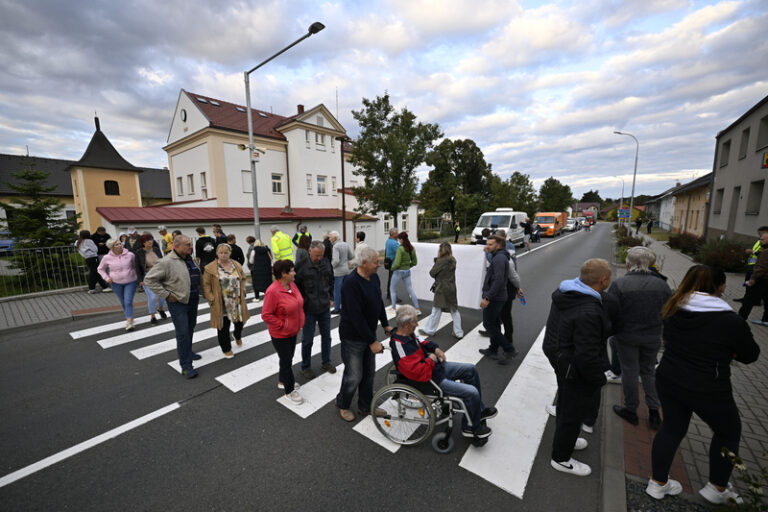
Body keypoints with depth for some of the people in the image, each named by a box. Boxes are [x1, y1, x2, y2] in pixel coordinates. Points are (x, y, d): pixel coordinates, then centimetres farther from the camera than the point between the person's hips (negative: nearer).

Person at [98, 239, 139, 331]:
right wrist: (106, 278, -3)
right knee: (123, 302, 15)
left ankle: (129, 322, -10)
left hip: (131, 282, -2)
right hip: (116, 283, 2)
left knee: (128, 302, -10)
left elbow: (136, 266, 5)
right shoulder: (107, 257, -5)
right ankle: (129, 316, 37)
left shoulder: (130, 255, -9)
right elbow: (100, 269, 10)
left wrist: (137, 276, 1)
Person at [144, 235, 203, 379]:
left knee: (190, 329, 20)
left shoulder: (190, 259, 7)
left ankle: (188, 352, 39)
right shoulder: (167, 262, -17)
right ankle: (186, 366, 3)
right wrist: (166, 294, -16)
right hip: (178, 303, -7)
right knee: (183, 333, -5)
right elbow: (149, 279, -15)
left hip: (193, 301, 7)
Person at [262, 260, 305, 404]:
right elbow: (266, 315, -22)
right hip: (280, 334, -7)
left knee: (288, 358, 22)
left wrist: (299, 321, 8)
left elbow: (299, 304, 12)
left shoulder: (292, 284, -3)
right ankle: (289, 391, 26)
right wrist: (283, 325, -21)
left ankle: (283, 381, 45)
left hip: (293, 331, 7)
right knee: (286, 360, 7)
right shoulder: (273, 291, -26)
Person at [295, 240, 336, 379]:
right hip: (309, 309, -4)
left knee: (326, 336, 17)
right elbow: (296, 286, -9)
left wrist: (331, 298, 10)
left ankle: (326, 362, 37)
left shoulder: (326, 263, -1)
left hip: (325, 308, 5)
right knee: (307, 340, 9)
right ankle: (305, 366, 29)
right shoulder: (301, 265, -15)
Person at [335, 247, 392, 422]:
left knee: (369, 373, 18)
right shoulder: (351, 283, -27)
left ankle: (365, 407, 39)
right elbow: (356, 316, -28)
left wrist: (385, 324, 15)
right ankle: (342, 404, 36)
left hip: (369, 334, 8)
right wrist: (372, 342, -24)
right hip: (353, 337, -8)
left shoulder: (374, 277, 0)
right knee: (354, 376, 7)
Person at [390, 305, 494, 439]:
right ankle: (471, 427, 15)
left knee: (471, 369, 15)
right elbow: (416, 372, -35)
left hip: (436, 366, 10)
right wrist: (430, 360, -19)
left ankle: (479, 410, 32)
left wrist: (435, 348, -1)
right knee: (472, 393, -14)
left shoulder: (406, 333, -3)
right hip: (431, 380, -10)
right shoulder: (399, 345, -32)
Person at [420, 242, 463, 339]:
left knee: (436, 310, 6)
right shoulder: (453, 261, 3)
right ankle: (458, 333, 20)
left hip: (441, 289, -6)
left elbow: (432, 273, -10)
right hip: (452, 288, 6)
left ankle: (429, 330, 21)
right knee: (454, 311, 13)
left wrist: (435, 263, 3)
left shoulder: (440, 261, -17)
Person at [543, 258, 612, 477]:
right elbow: (587, 356, -29)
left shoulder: (563, 292, -3)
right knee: (573, 410, 11)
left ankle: (565, 439, 53)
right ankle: (561, 458, 32)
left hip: (558, 354, 10)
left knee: (566, 403, 29)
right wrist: (599, 378, -13)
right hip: (576, 369, -10)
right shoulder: (589, 313, -33)